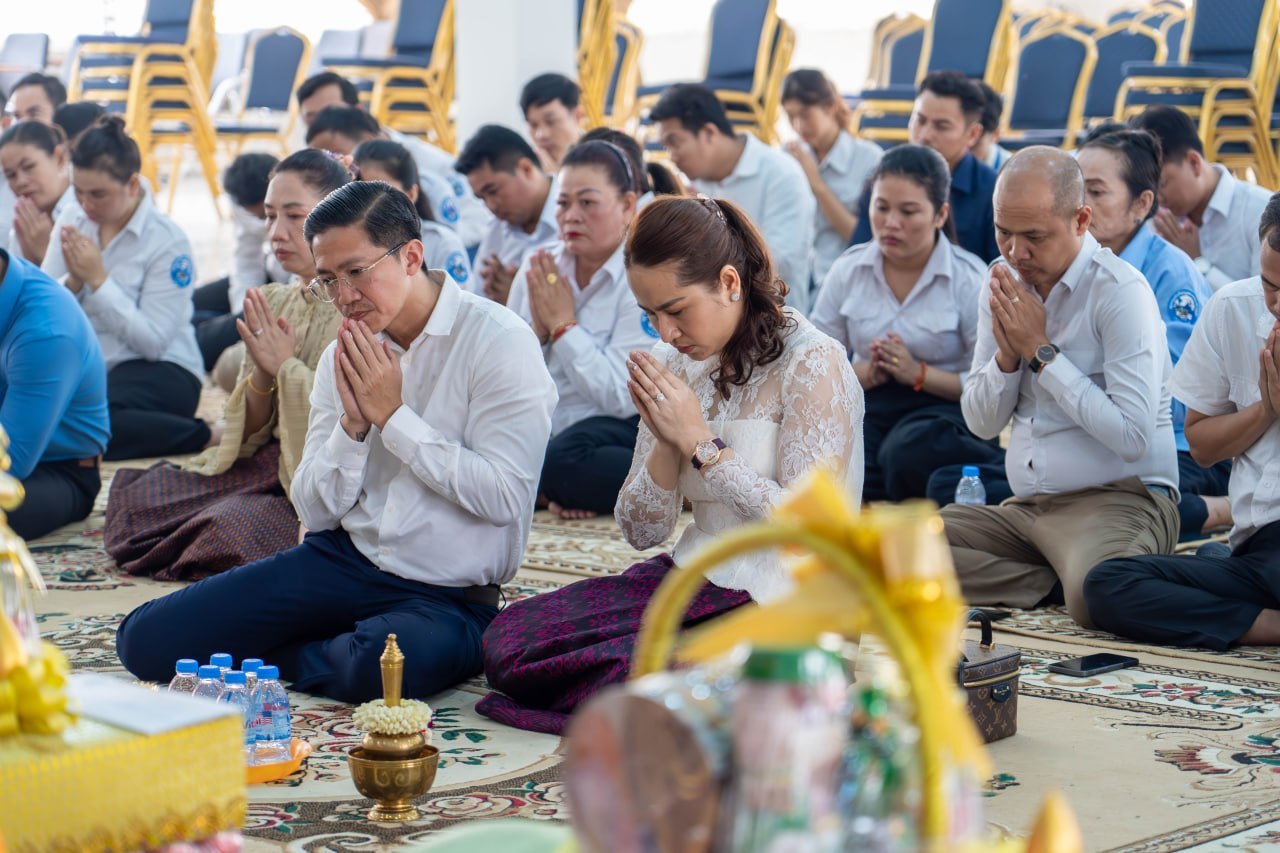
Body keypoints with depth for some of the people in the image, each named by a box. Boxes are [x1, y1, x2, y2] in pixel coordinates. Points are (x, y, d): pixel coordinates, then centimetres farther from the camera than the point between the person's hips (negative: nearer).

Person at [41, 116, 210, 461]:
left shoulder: (167, 239, -10)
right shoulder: (72, 221, 7)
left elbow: (153, 341, -16)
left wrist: (98, 278, -17)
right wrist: (73, 281, -15)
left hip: (161, 371, -6)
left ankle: (206, 436, -19)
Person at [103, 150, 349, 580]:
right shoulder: (273, 303, 9)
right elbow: (248, 432, 10)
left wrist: (286, 366, -13)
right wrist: (262, 374, -10)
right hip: (267, 463, 7)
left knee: (235, 527, -32)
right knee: (133, 496, -5)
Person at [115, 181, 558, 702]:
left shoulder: (499, 342, -10)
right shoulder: (344, 357, 9)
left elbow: (504, 496, -19)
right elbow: (315, 512, 8)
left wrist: (394, 417, -13)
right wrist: (353, 425, -10)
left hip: (446, 597, -5)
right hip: (343, 560, 5)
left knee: (375, 668, -40)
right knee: (146, 639, -6)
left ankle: (279, 657, -6)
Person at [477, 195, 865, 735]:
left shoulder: (810, 363, -11)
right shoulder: (678, 366, 8)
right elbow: (641, 532, 8)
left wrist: (701, 443, -17)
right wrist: (666, 442, -11)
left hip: (777, 607, -7)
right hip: (690, 581, 7)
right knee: (508, 639, -9)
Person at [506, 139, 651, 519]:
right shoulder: (537, 269, 9)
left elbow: (623, 398, -18)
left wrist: (562, 323, -12)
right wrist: (538, 329, -11)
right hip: (544, 428, 4)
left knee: (565, 460, -37)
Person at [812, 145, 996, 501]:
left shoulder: (969, 279, -4)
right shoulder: (848, 269, 8)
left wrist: (919, 374, -18)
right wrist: (862, 374, -10)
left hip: (942, 406, -3)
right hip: (868, 405, 3)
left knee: (909, 453, -39)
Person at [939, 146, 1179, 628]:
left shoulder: (1121, 293, -12)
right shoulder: (1003, 285, 10)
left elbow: (1133, 437, -19)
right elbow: (981, 424, 13)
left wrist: (1041, 352, -14)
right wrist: (1007, 354, -8)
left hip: (1120, 500, -7)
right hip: (1026, 507, 7)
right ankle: (1058, 580, -10)